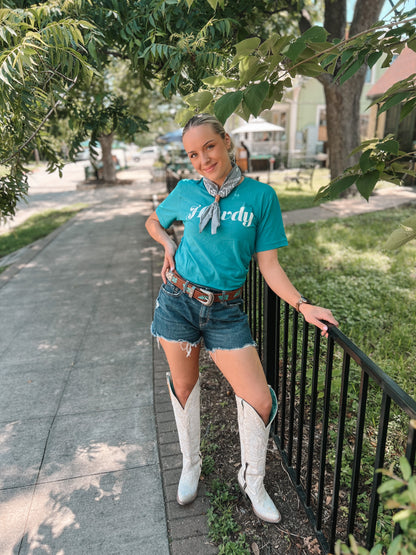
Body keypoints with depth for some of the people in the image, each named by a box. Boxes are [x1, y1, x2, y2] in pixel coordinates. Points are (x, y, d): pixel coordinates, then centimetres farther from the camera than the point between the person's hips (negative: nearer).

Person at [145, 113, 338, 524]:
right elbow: (153, 221, 21)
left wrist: (302, 305, -16)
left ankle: (252, 480, 28)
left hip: (225, 311, -1)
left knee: (260, 400, -3)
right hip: (178, 301, 1)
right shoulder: (186, 192, 1)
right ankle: (190, 465, 43)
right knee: (183, 386, 15)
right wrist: (169, 244, 1)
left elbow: (268, 264, -4)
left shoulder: (260, 196, -3)